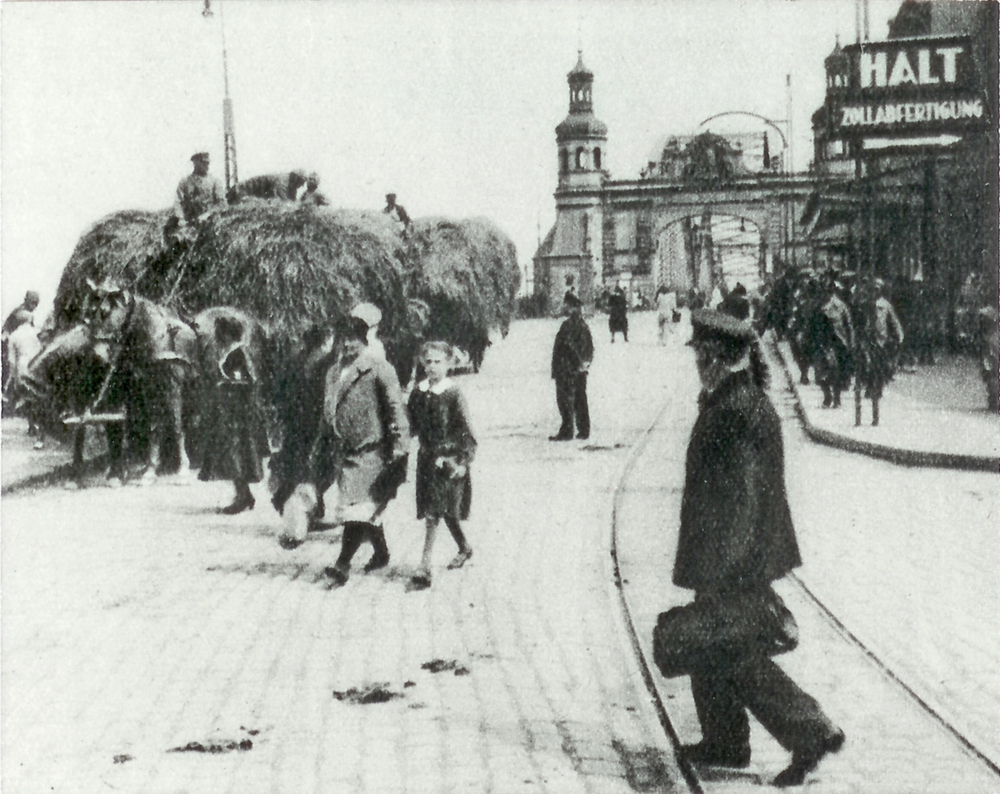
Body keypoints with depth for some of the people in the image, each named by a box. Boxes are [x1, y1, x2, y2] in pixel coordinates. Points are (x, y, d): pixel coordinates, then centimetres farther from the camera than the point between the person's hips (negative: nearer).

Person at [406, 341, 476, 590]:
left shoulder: (453, 393, -10)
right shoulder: (418, 392, 4)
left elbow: (466, 430, -8)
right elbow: (413, 426, 14)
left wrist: (463, 461, -12)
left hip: (449, 459, -5)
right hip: (427, 456, 5)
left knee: (434, 513, -10)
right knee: (446, 511, 14)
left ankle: (424, 566, -11)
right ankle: (464, 548, 37)